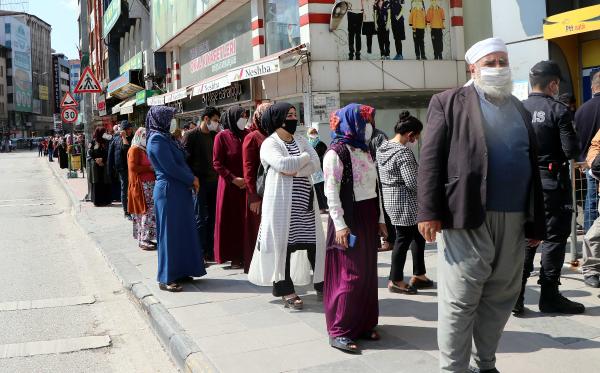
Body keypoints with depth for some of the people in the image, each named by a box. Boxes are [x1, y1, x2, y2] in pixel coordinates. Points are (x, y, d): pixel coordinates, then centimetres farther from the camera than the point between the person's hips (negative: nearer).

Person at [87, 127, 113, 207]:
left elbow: (109, 154, -2)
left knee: (106, 184, -2)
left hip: (105, 166, 0)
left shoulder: (106, 142, 3)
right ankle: (97, 201, 7)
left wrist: (102, 159, -13)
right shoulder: (93, 143, 4)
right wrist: (95, 161, -10)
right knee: (96, 184, 1)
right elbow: (89, 155, 3)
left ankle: (106, 200, 5)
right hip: (95, 167, 0)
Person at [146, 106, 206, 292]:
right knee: (170, 233, -3)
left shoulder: (165, 137, 14)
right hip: (169, 191, -9)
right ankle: (166, 279, 5)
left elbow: (180, 162, 14)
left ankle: (179, 272, 23)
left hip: (179, 190, 9)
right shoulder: (157, 139, -14)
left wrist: (191, 179, -1)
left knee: (182, 231, 13)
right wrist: (192, 179, -7)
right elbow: (170, 167, -18)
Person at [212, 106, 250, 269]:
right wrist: (233, 179, -12)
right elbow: (217, 164, -6)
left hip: (247, 184, 3)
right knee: (231, 221, 2)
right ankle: (233, 256, 10)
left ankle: (244, 254, 13)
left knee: (245, 220, 4)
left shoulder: (248, 135, 6)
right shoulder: (222, 137, -5)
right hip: (229, 186, -3)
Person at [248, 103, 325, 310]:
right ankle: (285, 289, 9)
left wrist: (295, 171, -15)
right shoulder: (269, 144, -3)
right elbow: (282, 164, -21)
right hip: (282, 200, -5)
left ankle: (321, 284, 15)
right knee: (283, 242, -1)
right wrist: (305, 157, -6)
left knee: (313, 240, 4)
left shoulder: (301, 140, 13)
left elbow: (316, 164, 1)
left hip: (304, 198, 5)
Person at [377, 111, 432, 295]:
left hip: (390, 198, 10)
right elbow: (412, 182, -23)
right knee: (404, 239, 3)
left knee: (418, 235, 18)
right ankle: (396, 281, 14)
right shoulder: (403, 152, -21)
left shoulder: (383, 147, 7)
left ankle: (418, 275, 26)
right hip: (404, 202, -10)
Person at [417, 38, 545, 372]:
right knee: (459, 301, -1)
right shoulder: (450, 103, 3)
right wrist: (429, 212, -13)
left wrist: (536, 222, 12)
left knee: (501, 299, 12)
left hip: (513, 221, 6)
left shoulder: (520, 110, 19)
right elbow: (431, 159, -5)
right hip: (467, 218, -5)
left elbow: (533, 167, 17)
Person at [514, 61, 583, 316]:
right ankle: (549, 296, 9)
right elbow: (571, 151, -14)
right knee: (554, 237, 5)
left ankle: (515, 295, 9)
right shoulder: (559, 111, -11)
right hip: (552, 182, -4)